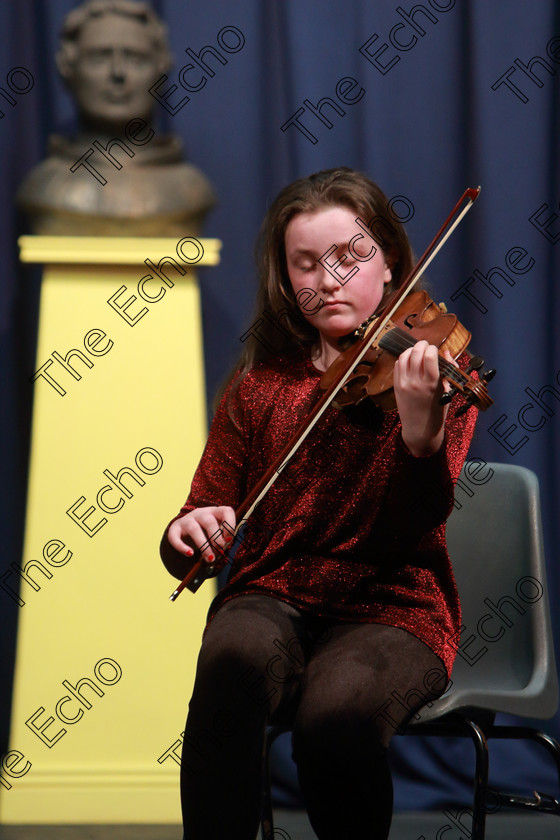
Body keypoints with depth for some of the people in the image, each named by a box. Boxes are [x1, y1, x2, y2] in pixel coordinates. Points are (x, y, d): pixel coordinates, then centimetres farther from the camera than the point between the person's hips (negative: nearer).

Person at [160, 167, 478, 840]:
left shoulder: (436, 367, 2)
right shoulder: (260, 380, 12)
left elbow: (420, 521, -14)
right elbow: (208, 514, 9)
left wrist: (421, 429, -34)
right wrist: (190, 533, -16)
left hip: (393, 608, -2)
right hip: (271, 597, 2)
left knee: (335, 715, -34)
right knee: (236, 662, -35)